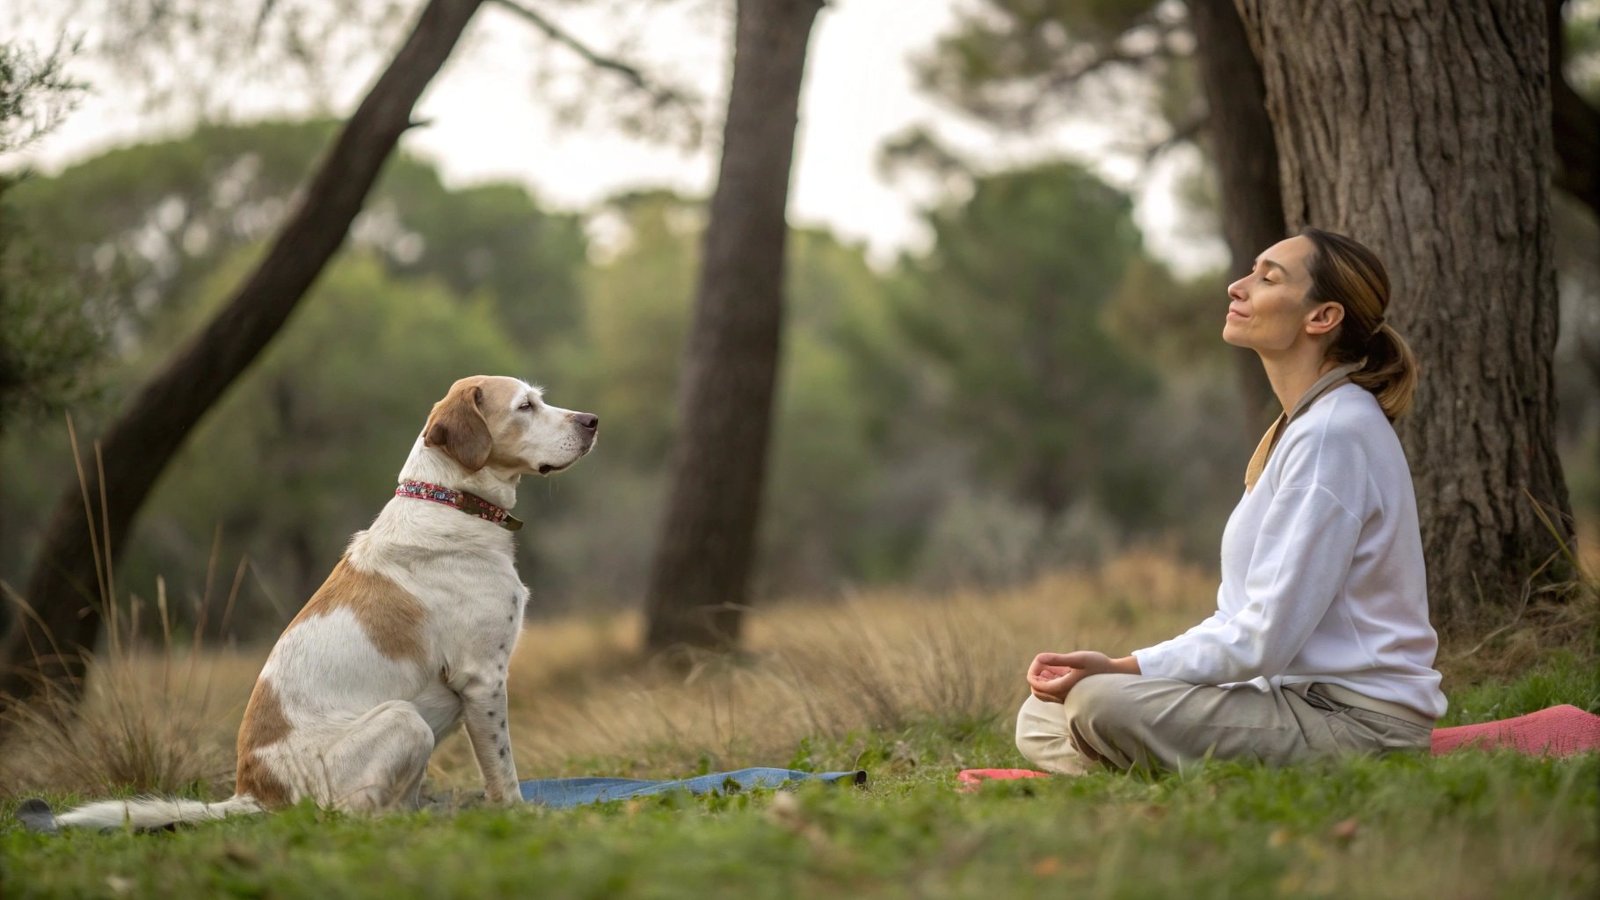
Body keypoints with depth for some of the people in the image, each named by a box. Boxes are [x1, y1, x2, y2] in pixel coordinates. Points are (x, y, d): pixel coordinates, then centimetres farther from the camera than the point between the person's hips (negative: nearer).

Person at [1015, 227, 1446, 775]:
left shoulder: (1333, 433, -16)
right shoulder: (1300, 428, 16)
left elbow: (1263, 640, -20)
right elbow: (1241, 620, 14)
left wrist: (1122, 669, -16)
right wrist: (1120, 669, 1)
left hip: (1357, 719, -10)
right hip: (1304, 695, 10)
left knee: (1105, 705, -28)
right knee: (1042, 720, 5)